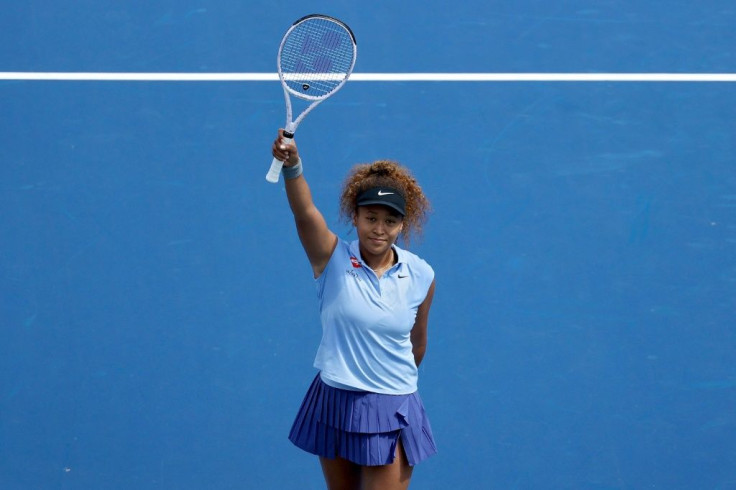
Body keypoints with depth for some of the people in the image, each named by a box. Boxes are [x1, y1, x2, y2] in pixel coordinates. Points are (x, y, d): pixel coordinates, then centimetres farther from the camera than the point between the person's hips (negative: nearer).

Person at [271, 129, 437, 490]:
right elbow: (304, 212, -29)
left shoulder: (421, 276, -4)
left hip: (392, 411, 0)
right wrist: (292, 166, -47)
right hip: (334, 404, 0)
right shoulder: (333, 259, -9)